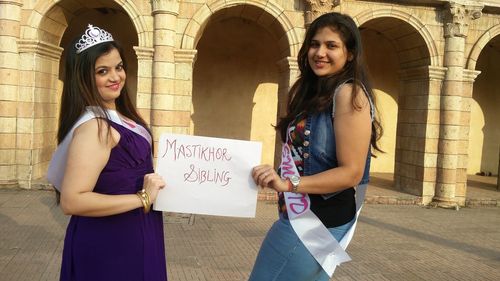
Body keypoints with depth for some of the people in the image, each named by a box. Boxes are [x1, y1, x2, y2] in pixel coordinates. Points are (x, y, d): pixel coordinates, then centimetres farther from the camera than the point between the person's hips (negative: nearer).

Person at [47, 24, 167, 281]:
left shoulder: (116, 116, 6)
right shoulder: (94, 125, -23)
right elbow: (72, 202, -30)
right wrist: (142, 198, -25)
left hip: (129, 237, 9)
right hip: (110, 242, -9)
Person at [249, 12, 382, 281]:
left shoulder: (349, 93, -15)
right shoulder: (312, 92, 12)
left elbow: (351, 173, -20)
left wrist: (289, 184, -29)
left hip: (319, 222, -8)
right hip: (300, 215, 9)